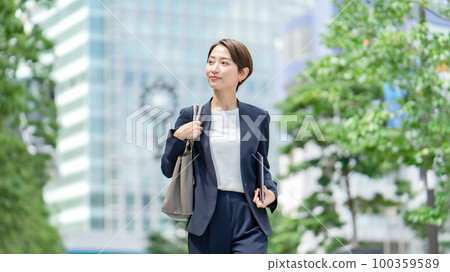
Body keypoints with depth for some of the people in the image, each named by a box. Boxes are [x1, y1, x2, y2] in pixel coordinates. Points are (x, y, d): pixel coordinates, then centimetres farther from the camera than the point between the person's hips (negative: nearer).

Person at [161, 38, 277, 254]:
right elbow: (168, 169, 11)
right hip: (207, 220, 1)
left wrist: (270, 192, 0)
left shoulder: (258, 117, 8)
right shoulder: (191, 116, 7)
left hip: (249, 218, -1)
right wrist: (177, 138, -6)